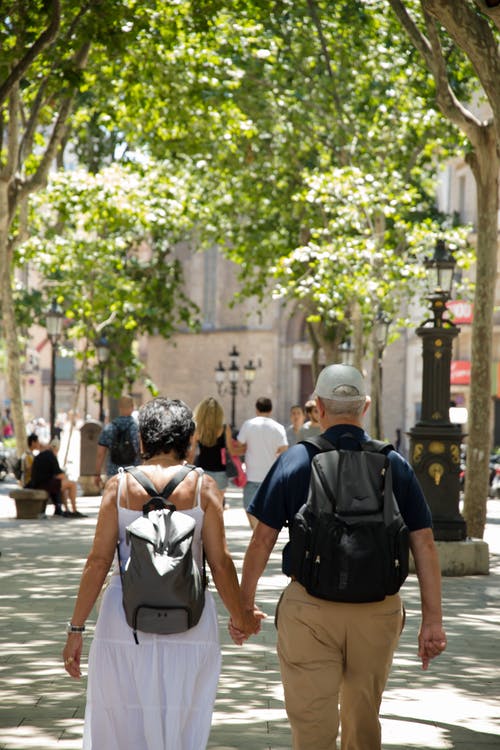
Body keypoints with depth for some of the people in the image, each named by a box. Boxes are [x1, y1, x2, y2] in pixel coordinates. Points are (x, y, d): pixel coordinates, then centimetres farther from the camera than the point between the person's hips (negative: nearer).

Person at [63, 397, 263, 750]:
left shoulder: (120, 485, 0)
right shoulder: (202, 486, -1)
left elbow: (98, 562, -3)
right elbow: (220, 562, -2)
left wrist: (76, 629, 1)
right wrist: (241, 618, 12)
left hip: (125, 620, 0)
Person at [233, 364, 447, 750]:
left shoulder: (295, 461, -3)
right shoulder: (396, 465, 3)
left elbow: (262, 540, -2)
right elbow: (424, 544, 0)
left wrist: (244, 604, 8)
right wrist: (432, 619, 2)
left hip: (309, 608, -2)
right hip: (379, 610, 3)